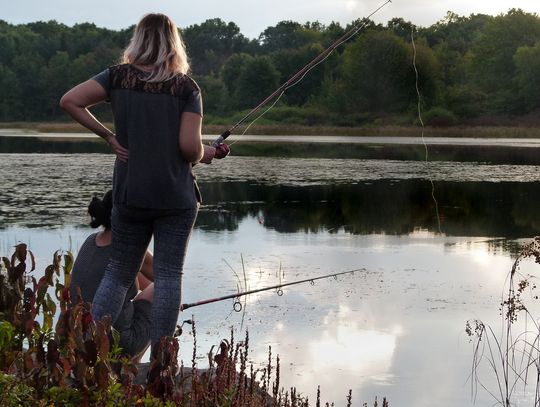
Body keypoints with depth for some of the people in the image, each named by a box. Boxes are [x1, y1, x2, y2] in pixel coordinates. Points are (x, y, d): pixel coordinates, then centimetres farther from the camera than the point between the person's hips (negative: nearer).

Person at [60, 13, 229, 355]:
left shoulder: (118, 77, 1)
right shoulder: (186, 87, -5)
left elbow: (70, 101, -5)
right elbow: (190, 146, -14)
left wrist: (108, 136, 1)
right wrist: (205, 155, 8)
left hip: (130, 195, 2)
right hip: (177, 197, -2)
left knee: (119, 273, 13)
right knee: (169, 275, 2)